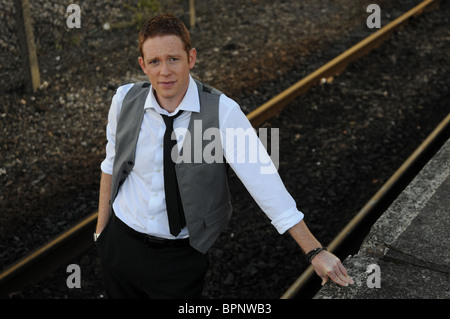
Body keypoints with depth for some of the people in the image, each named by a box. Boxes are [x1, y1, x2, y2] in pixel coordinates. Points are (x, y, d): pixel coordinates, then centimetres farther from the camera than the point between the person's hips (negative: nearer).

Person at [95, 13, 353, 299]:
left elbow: (264, 181, -22)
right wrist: (101, 229, 8)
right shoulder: (125, 100, -9)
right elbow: (111, 166, 5)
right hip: (120, 243, 3)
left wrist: (316, 251, -22)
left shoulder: (222, 112, -19)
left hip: (182, 259, -3)